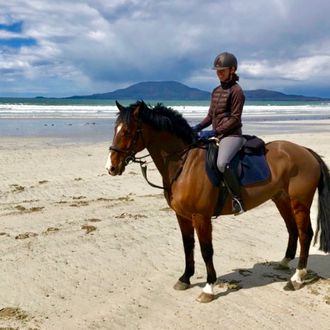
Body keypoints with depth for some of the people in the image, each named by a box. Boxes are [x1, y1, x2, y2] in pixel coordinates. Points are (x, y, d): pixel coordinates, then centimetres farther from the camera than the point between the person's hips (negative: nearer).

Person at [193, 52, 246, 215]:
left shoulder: (236, 90, -8)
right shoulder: (216, 91, 16)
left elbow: (234, 119, -14)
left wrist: (213, 132, -20)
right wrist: (198, 127, 2)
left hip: (231, 135, -9)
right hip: (217, 135, 9)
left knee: (222, 163, -35)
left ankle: (238, 199, -23)